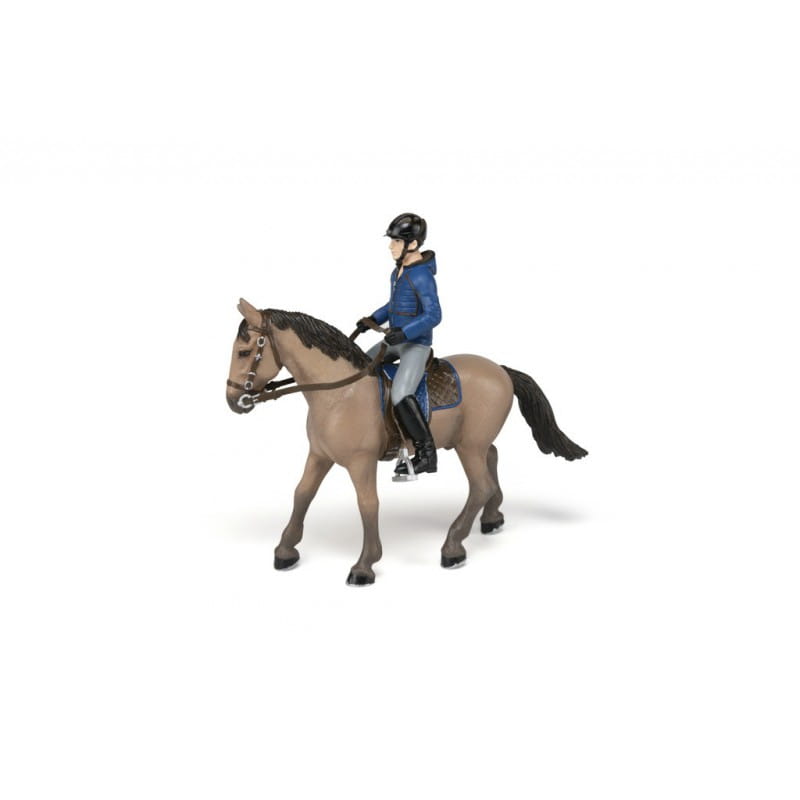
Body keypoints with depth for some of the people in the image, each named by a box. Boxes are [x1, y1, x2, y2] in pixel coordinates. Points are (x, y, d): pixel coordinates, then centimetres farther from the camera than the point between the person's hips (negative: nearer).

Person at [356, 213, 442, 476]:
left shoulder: (422, 276, -20)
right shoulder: (400, 269, 7)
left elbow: (433, 315, -24)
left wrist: (404, 333, -30)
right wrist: (373, 319, 10)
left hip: (416, 344, -10)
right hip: (396, 340, 10)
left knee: (400, 395, -24)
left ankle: (426, 454, -13)